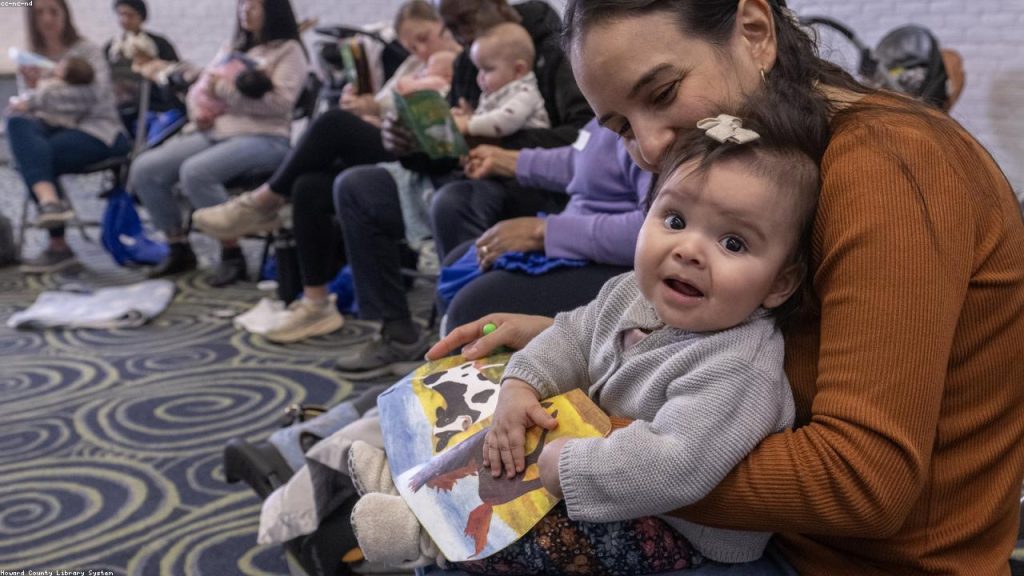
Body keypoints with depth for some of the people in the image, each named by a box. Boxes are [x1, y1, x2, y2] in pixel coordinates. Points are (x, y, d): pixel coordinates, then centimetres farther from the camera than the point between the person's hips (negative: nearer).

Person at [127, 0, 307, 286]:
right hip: (213, 131, 7)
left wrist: (228, 90, -11)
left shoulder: (288, 51, 4)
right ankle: (179, 249, 3)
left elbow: (280, 102, -11)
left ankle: (232, 255, -20)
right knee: (144, 169, -10)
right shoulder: (232, 49, 25)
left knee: (194, 172, -33)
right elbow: (201, 86, 23)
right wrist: (198, 109, 0)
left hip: (263, 137, -7)